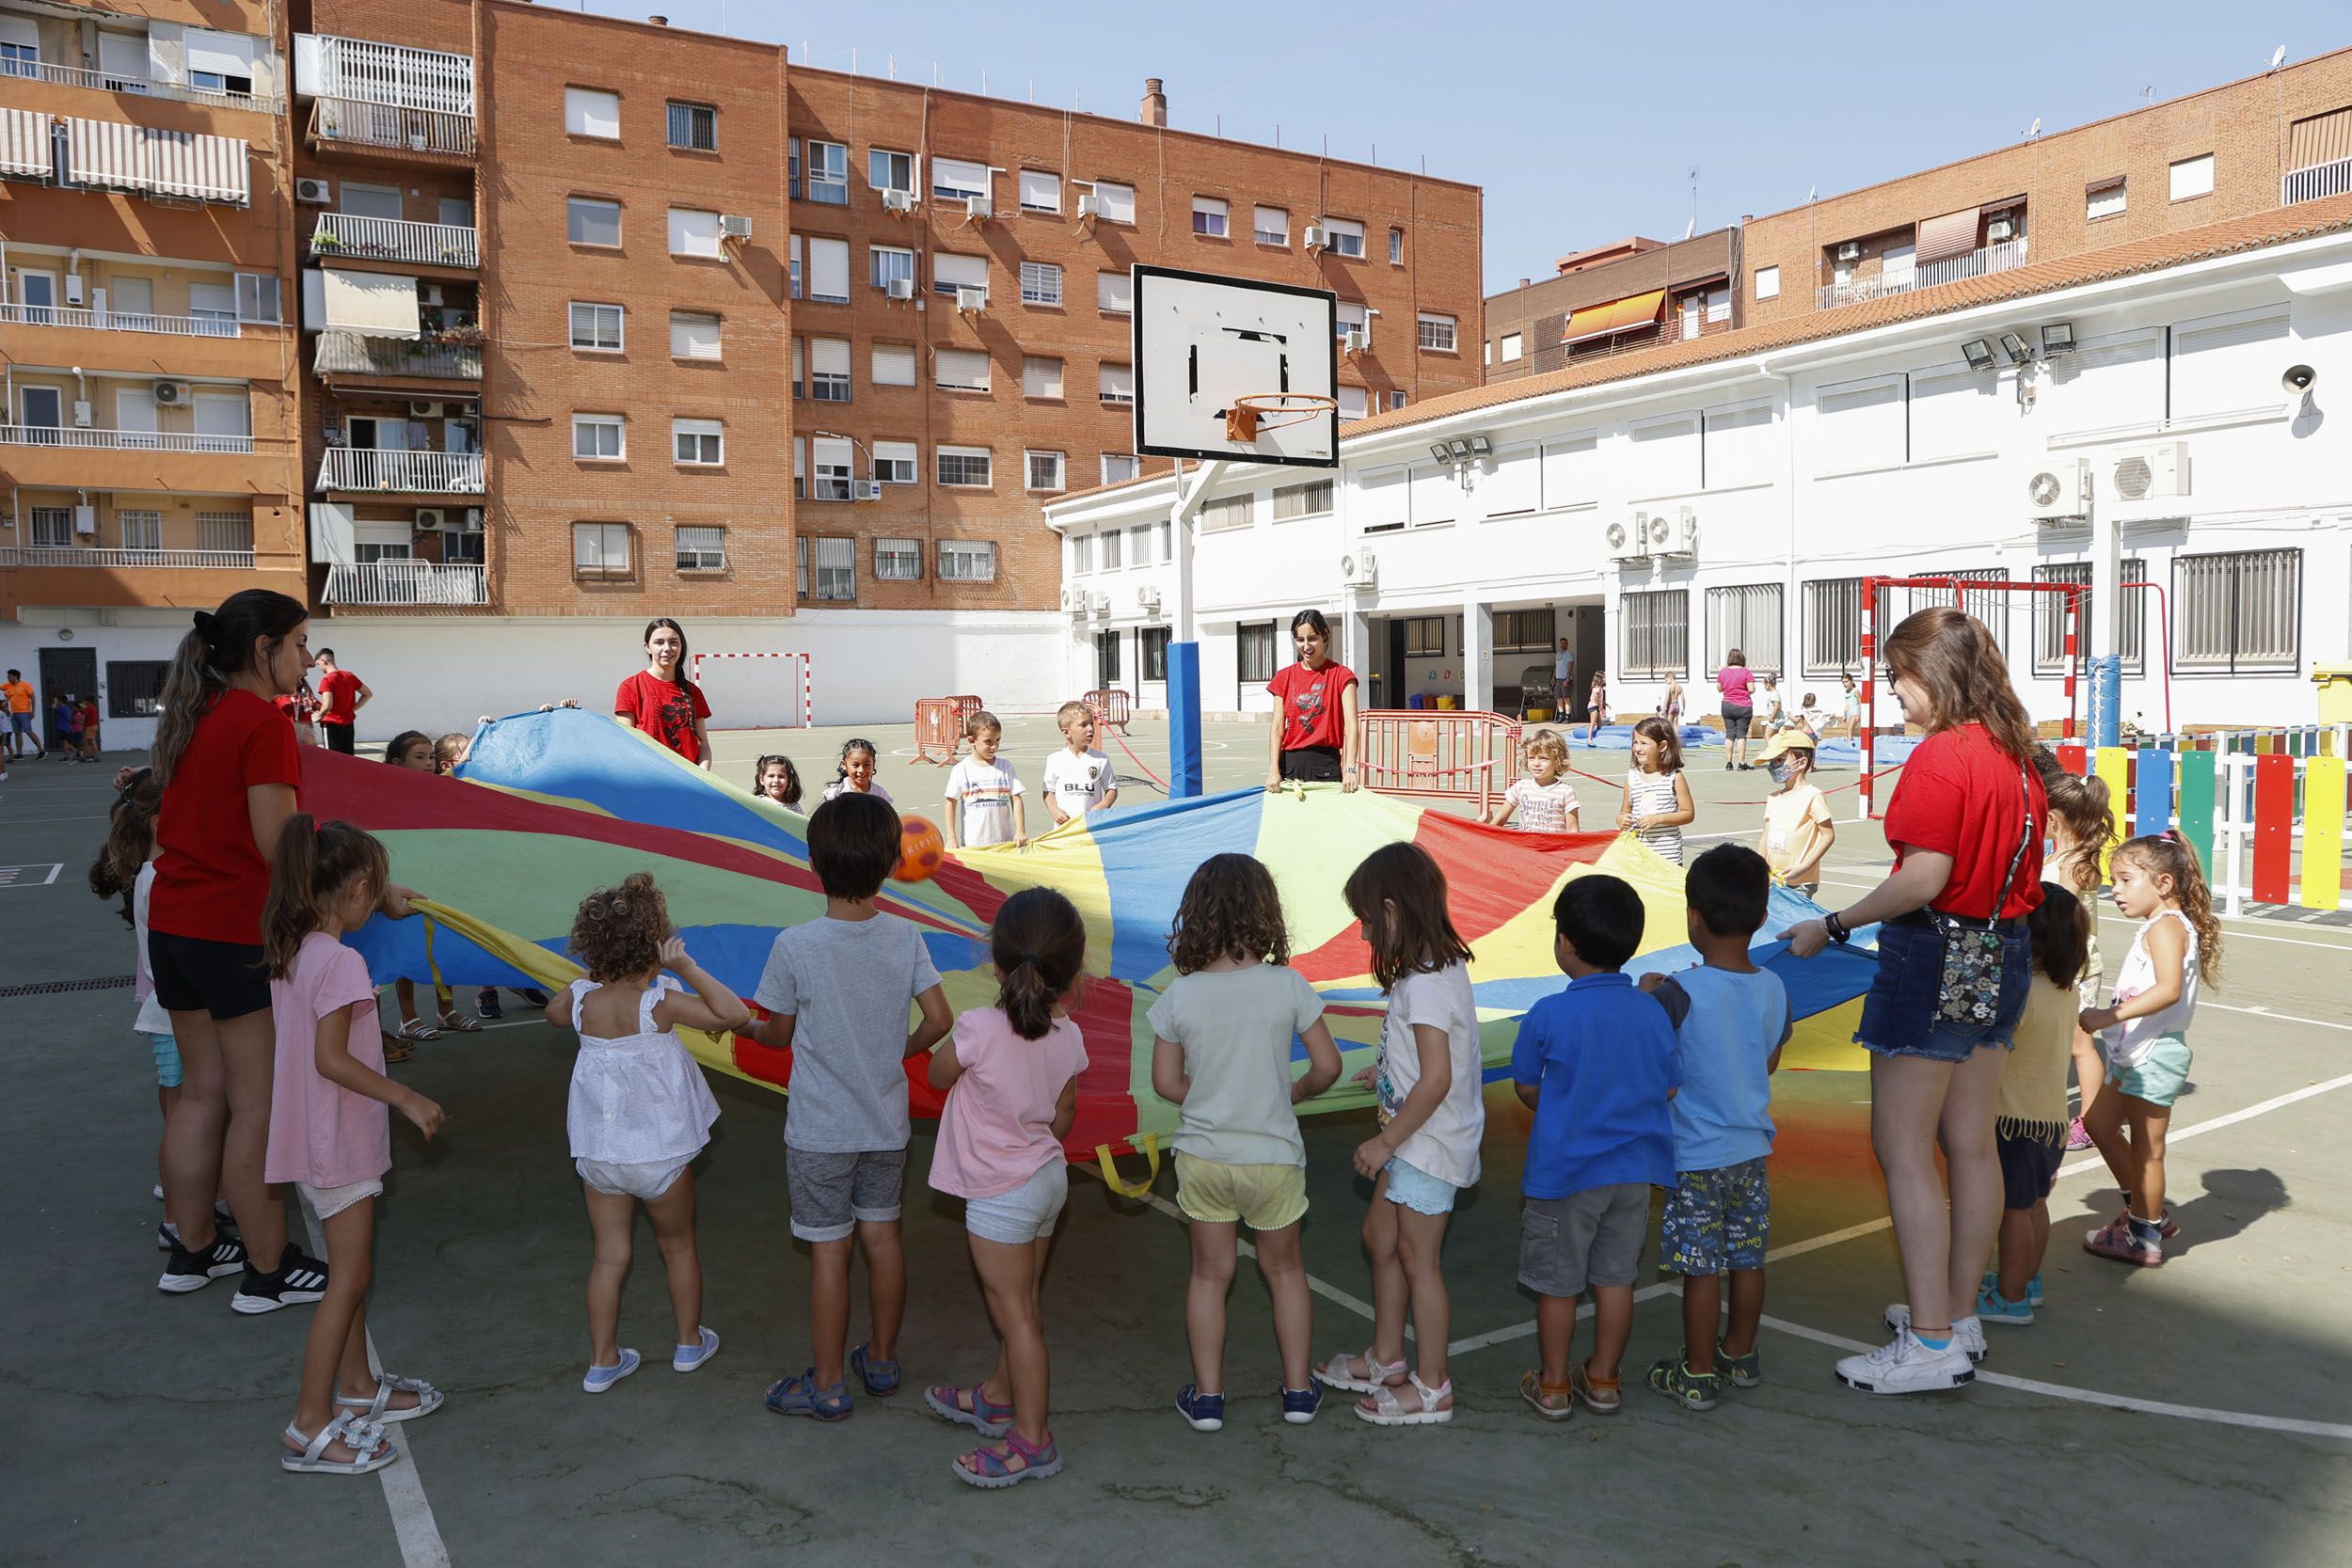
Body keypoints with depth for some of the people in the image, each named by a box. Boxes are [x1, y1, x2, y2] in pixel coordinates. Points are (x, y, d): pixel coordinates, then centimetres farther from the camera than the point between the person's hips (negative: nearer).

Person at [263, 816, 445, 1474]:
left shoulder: (289, 952, 5)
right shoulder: (342, 962, -22)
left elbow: (284, 1037, 11)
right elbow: (330, 1059, -24)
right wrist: (408, 1100, -19)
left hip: (308, 1139, 9)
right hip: (340, 1143, -9)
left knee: (351, 1268, 20)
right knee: (350, 1277, -1)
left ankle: (356, 1387, 32)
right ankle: (310, 1426, 5)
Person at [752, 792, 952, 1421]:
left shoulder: (795, 946, -18)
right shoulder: (905, 937, -9)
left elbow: (779, 1033, -6)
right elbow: (939, 1020, -8)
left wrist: (750, 1028, 17)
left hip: (820, 1131, -3)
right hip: (887, 1122, 4)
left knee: (829, 1249, 6)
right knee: (882, 1234, 17)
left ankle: (828, 1383, 20)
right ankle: (882, 1359, 32)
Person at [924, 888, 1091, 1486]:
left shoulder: (979, 1029, -25)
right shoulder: (1067, 1036, -7)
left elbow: (938, 1075, -5)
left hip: (1000, 1193, -7)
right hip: (1048, 1175, 7)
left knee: (1014, 1312, 2)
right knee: (1021, 1302, 20)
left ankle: (1031, 1440, 10)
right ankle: (998, 1397, 39)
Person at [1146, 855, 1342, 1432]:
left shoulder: (1179, 996, -11)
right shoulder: (1287, 985, -15)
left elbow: (1166, 1082, -4)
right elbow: (1327, 1066, -7)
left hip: (1202, 1155, 1)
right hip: (1273, 1156, 0)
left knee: (1210, 1273, 17)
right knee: (1284, 1269, 20)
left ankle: (1206, 1395, 25)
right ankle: (1298, 1389, 31)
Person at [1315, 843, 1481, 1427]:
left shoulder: (1424, 985, -25)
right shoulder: (1442, 967, 5)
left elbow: (1437, 1080, -28)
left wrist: (1385, 1142, -22)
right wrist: (1386, 1072, 18)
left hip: (1429, 1143, -10)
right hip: (1414, 1139, 10)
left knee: (1417, 1259, 4)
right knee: (1380, 1236, 20)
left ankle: (1431, 1388, 19)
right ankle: (1386, 1359, 34)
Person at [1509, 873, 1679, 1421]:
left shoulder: (1548, 1016, -17)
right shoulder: (1653, 1012, -5)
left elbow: (1527, 1088, -5)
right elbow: (1668, 1089, 5)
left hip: (1564, 1170, -4)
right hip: (1634, 1168, 4)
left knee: (1557, 1282, 10)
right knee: (1616, 1277, 16)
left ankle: (1553, 1385, 22)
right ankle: (1603, 1380, 28)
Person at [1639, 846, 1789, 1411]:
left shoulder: (1679, 993, -21)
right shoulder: (1773, 989, -3)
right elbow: (1769, 1062, 11)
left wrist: (1647, 993, 0)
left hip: (1696, 1156, -6)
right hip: (1753, 1151, 6)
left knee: (1700, 1268, 3)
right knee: (1748, 1259, 17)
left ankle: (1697, 1375, 14)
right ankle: (1741, 1356, 33)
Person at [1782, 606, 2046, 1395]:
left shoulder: (1940, 756, -18)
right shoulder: (2016, 754, 9)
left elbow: (1924, 879, -23)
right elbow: (2023, 870, 12)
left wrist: (1833, 926, -15)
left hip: (1934, 958, -9)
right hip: (1999, 957, 9)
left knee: (1902, 1147, -2)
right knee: (1971, 1144, 15)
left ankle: (1931, 1344, 0)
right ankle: (1960, 1315, 26)